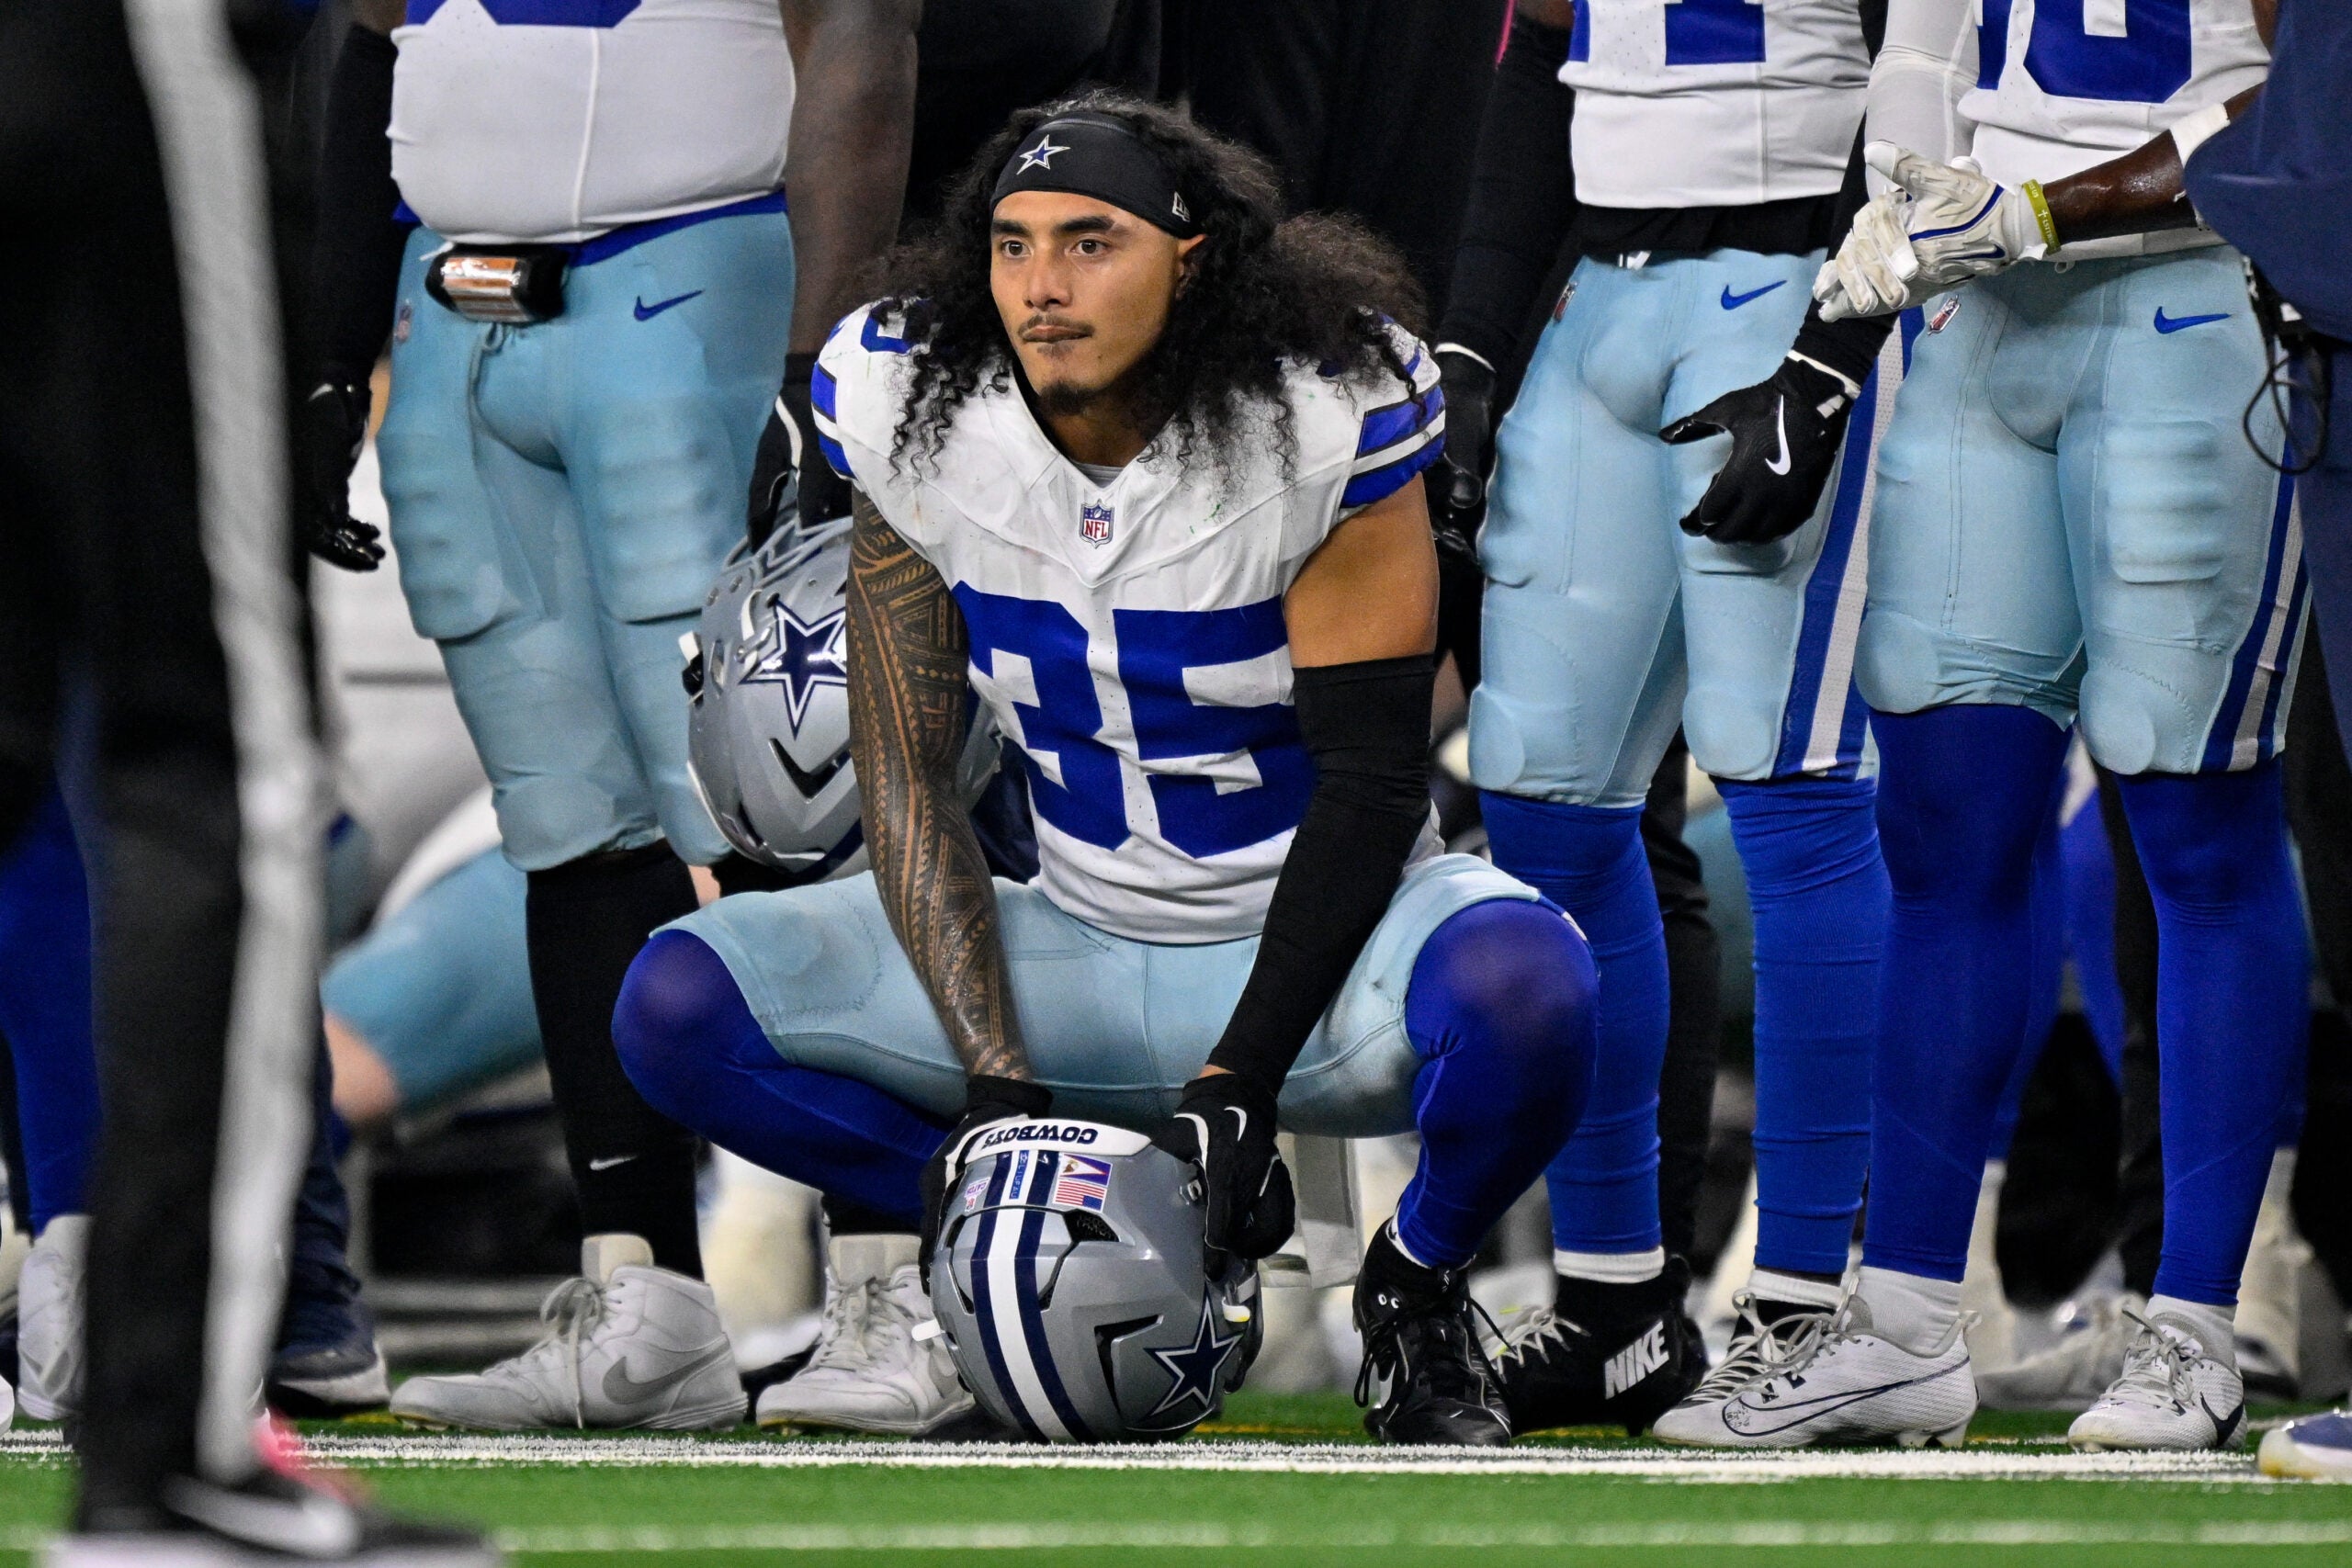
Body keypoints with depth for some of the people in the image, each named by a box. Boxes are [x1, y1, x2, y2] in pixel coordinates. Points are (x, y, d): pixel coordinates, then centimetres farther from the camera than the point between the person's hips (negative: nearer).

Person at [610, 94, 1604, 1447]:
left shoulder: (1318, 419, -20)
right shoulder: (921, 420, -9)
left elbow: (1373, 775, -17)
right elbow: (908, 781, -6)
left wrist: (1241, 1085, -23)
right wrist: (993, 1088, -18)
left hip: (1317, 939, -4)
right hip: (1087, 950, 4)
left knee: (1521, 984, -39)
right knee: (680, 1004, -14)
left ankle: (1416, 1298, -5)